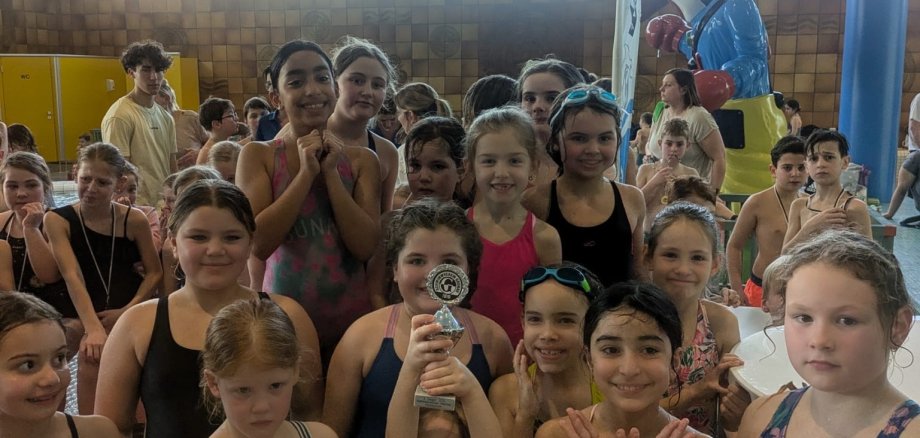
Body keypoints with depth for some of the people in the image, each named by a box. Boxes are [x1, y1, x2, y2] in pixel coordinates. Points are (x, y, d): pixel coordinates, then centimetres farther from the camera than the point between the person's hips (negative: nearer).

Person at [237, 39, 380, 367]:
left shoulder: (362, 160, 2)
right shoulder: (258, 155, -2)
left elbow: (366, 246, -9)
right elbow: (259, 243, -13)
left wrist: (331, 173, -13)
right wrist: (306, 172, -15)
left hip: (350, 317, 2)